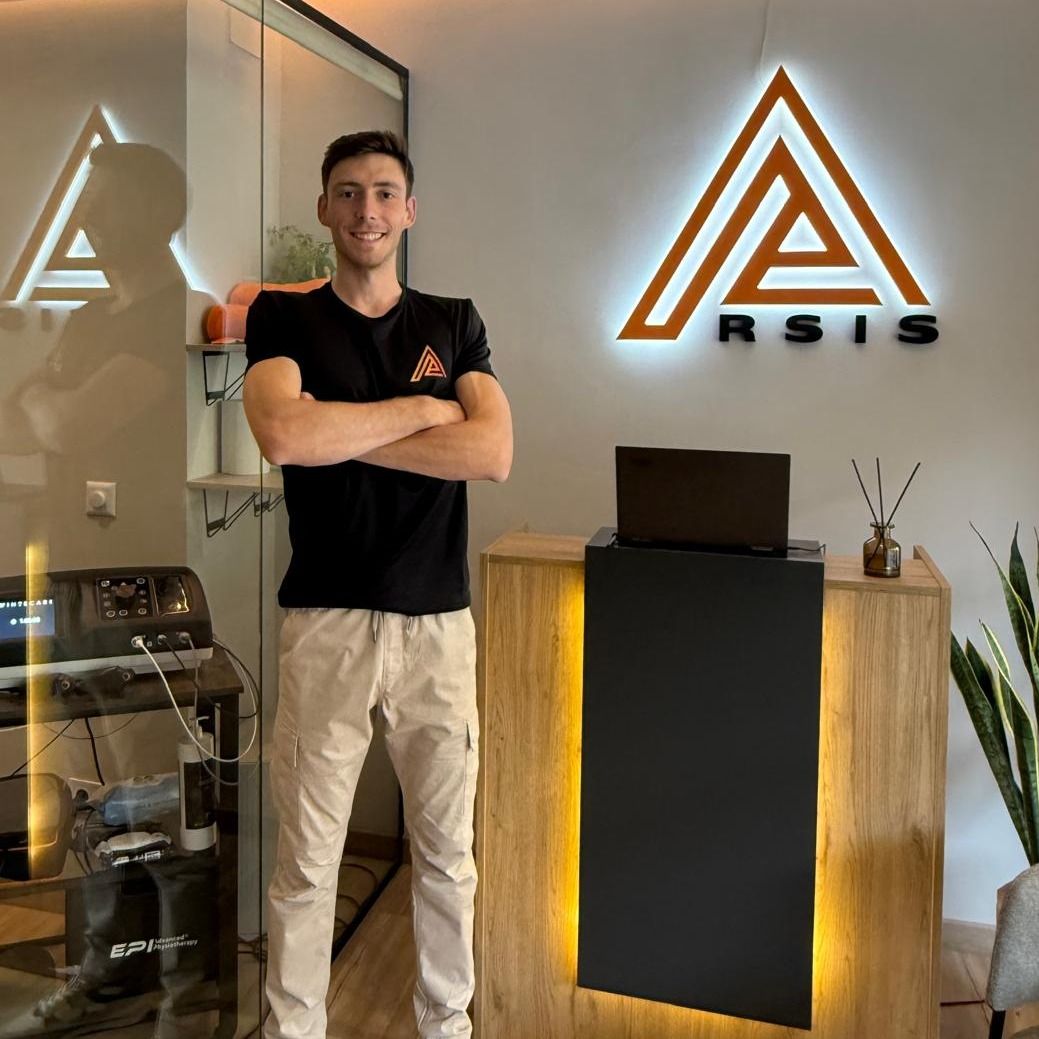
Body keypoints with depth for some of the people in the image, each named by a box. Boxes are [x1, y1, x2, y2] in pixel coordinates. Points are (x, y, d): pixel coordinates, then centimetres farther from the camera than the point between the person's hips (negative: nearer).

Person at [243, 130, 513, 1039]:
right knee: (306, 859, 6)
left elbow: (492, 453, -9)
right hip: (324, 621, -1)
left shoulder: (453, 324, 8)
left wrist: (340, 433, -11)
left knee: (447, 852, 13)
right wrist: (419, 408, -9)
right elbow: (283, 434, -18)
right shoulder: (283, 318, 3)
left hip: (438, 620, 2)